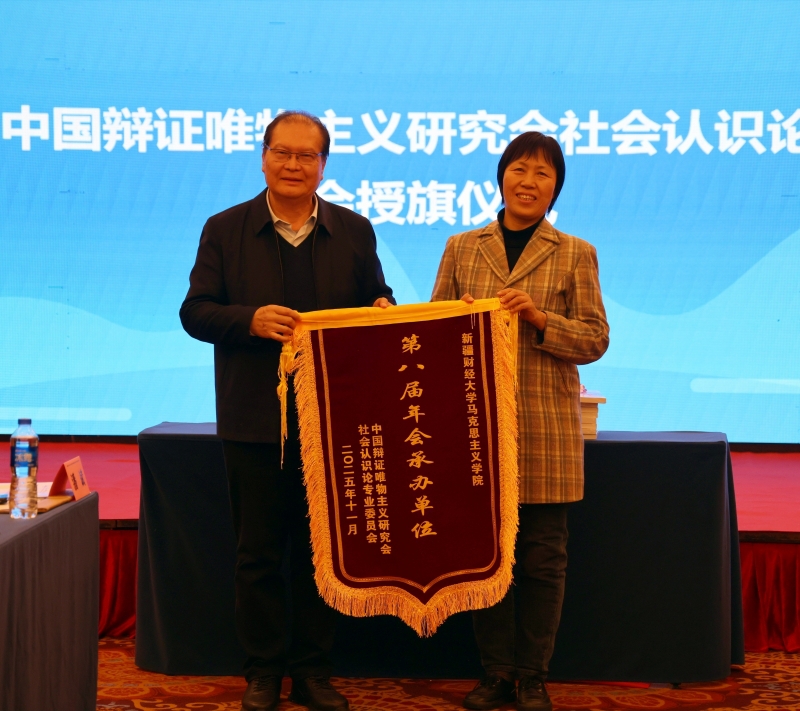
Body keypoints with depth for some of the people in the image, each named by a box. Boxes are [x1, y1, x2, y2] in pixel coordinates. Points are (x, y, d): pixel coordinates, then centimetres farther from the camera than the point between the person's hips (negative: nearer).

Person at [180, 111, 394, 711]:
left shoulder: (354, 231, 8)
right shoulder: (226, 230, 3)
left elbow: (377, 302, 12)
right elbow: (196, 311, -1)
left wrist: (383, 310, -12)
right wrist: (250, 320, -19)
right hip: (256, 422, -1)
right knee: (258, 553, 6)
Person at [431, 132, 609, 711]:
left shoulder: (575, 255, 5)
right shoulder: (462, 248, 10)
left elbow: (595, 339, 0)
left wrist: (539, 317, -14)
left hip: (546, 427, -1)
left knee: (543, 555, 2)